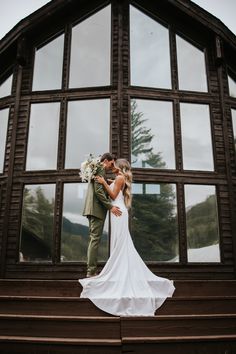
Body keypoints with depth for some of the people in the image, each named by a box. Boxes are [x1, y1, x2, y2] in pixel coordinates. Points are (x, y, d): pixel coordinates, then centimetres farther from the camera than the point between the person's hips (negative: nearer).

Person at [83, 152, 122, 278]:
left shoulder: (97, 170, 24)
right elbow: (98, 190, -17)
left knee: (93, 239, 10)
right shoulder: (100, 169, -7)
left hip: (93, 209, 10)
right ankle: (91, 271, -7)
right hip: (97, 208, -10)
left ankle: (91, 270, 13)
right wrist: (110, 206, -18)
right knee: (95, 239, -9)